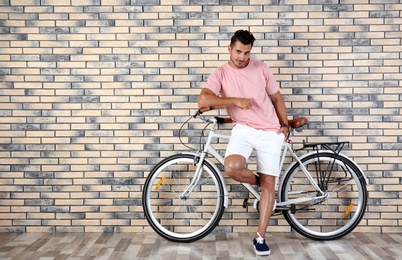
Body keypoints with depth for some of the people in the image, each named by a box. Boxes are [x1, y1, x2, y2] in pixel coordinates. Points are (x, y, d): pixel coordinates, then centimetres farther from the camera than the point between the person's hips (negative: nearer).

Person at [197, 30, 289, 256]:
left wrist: (285, 124, 5)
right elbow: (203, 101, -17)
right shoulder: (221, 74, -1)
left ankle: (260, 237, 14)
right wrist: (235, 100, -21)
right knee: (232, 167, -29)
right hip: (243, 129, -1)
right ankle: (257, 180, 8)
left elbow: (277, 97, 14)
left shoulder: (261, 68, 5)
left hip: (270, 132, 1)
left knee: (269, 184, 0)